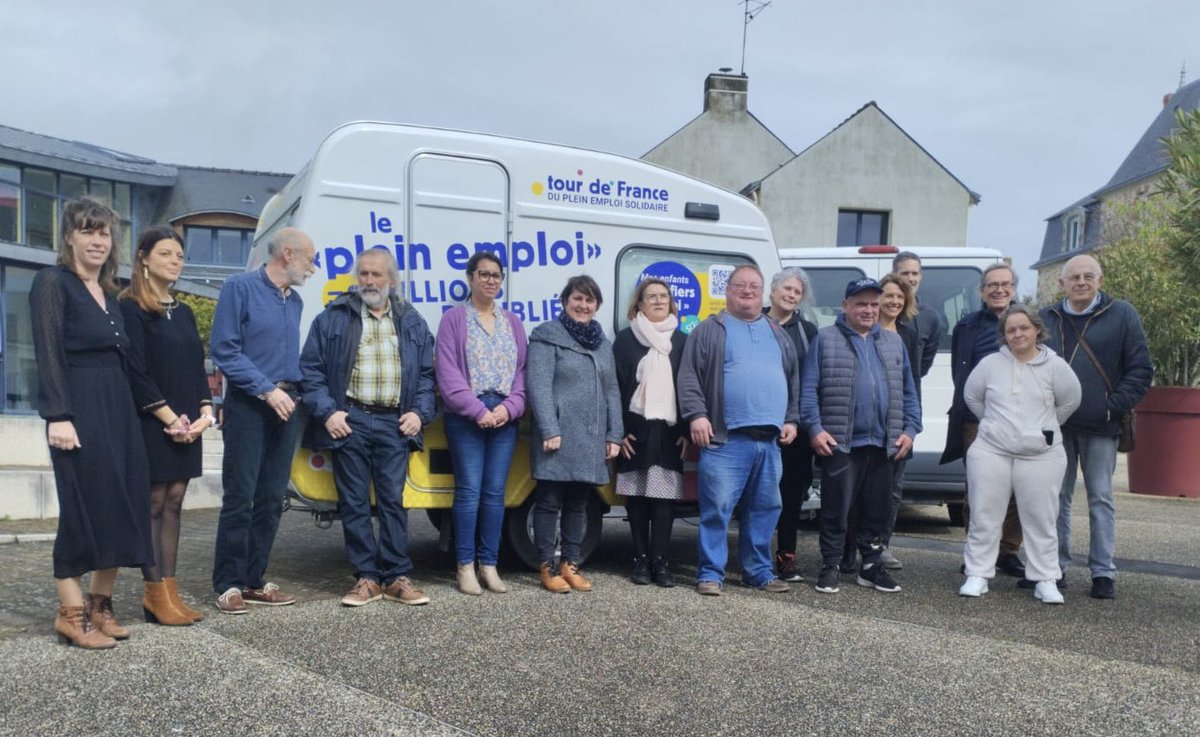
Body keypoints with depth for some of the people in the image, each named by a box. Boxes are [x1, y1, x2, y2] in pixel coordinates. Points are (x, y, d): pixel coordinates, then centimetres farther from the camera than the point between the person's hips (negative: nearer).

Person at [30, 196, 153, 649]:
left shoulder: (109, 294, 17)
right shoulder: (53, 283, -4)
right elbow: (48, 354, -13)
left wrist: (125, 412, 14)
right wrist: (58, 416, -20)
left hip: (117, 409, 7)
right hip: (80, 411, -7)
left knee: (121, 506, 6)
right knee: (83, 509, -4)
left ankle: (99, 604, 17)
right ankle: (71, 613, 7)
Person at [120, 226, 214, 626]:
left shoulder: (184, 312, 15)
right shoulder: (131, 308, -7)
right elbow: (136, 372, -13)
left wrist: (205, 411, -1)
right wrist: (170, 418, -16)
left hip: (186, 424, 7)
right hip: (151, 423, -7)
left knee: (173, 503, 7)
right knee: (154, 504, -2)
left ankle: (169, 590, 10)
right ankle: (155, 595, 3)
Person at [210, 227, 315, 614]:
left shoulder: (295, 300, 14)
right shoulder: (240, 288, -5)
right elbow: (224, 350, -12)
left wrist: (294, 391, 8)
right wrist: (267, 390, -17)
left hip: (286, 406, 6)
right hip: (248, 405, -6)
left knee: (271, 499, 8)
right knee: (239, 498, -4)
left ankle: (254, 581, 16)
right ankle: (228, 585, 6)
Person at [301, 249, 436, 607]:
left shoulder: (412, 322, 13)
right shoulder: (333, 317, 6)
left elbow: (427, 373, 14)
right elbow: (311, 368, 3)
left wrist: (420, 412, 1)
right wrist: (327, 411, -7)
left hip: (394, 423, 1)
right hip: (349, 420, -1)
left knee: (393, 500, 2)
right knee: (354, 503, 2)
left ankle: (397, 578, 9)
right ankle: (366, 578, 11)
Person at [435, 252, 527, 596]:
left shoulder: (512, 321, 15)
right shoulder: (454, 318, 2)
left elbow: (522, 370, 10)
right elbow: (448, 373, -6)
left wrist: (509, 407, -6)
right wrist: (478, 411, -14)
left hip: (505, 417, 4)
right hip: (466, 417, -3)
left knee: (495, 491, 5)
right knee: (469, 490, -5)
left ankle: (489, 565, 12)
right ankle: (466, 566, 4)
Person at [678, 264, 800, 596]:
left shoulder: (778, 335, 21)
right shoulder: (710, 330, 6)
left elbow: (794, 380, 22)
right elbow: (689, 375, -2)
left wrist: (792, 420, 11)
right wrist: (696, 414, -12)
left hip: (770, 440, 5)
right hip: (726, 438, -5)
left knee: (765, 509, 11)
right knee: (717, 508, -5)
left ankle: (759, 571, 22)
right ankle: (710, 573, 4)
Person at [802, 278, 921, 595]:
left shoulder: (894, 342, 16)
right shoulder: (826, 339, 2)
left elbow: (908, 392, 15)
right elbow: (809, 389, -4)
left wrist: (910, 429, 5)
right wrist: (815, 428, -13)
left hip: (884, 444, 4)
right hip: (840, 443, -4)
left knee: (878, 509, 12)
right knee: (836, 508, 1)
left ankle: (872, 565, 24)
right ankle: (830, 567, 11)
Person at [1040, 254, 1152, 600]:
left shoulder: (1122, 315, 0)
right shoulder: (1047, 319, 7)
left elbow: (1140, 369, 0)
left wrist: (1114, 406, -9)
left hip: (1101, 428, -2)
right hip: (1056, 425, 3)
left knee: (1101, 499, 3)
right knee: (1057, 497, 9)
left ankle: (1104, 572, 11)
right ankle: (1055, 566, 19)